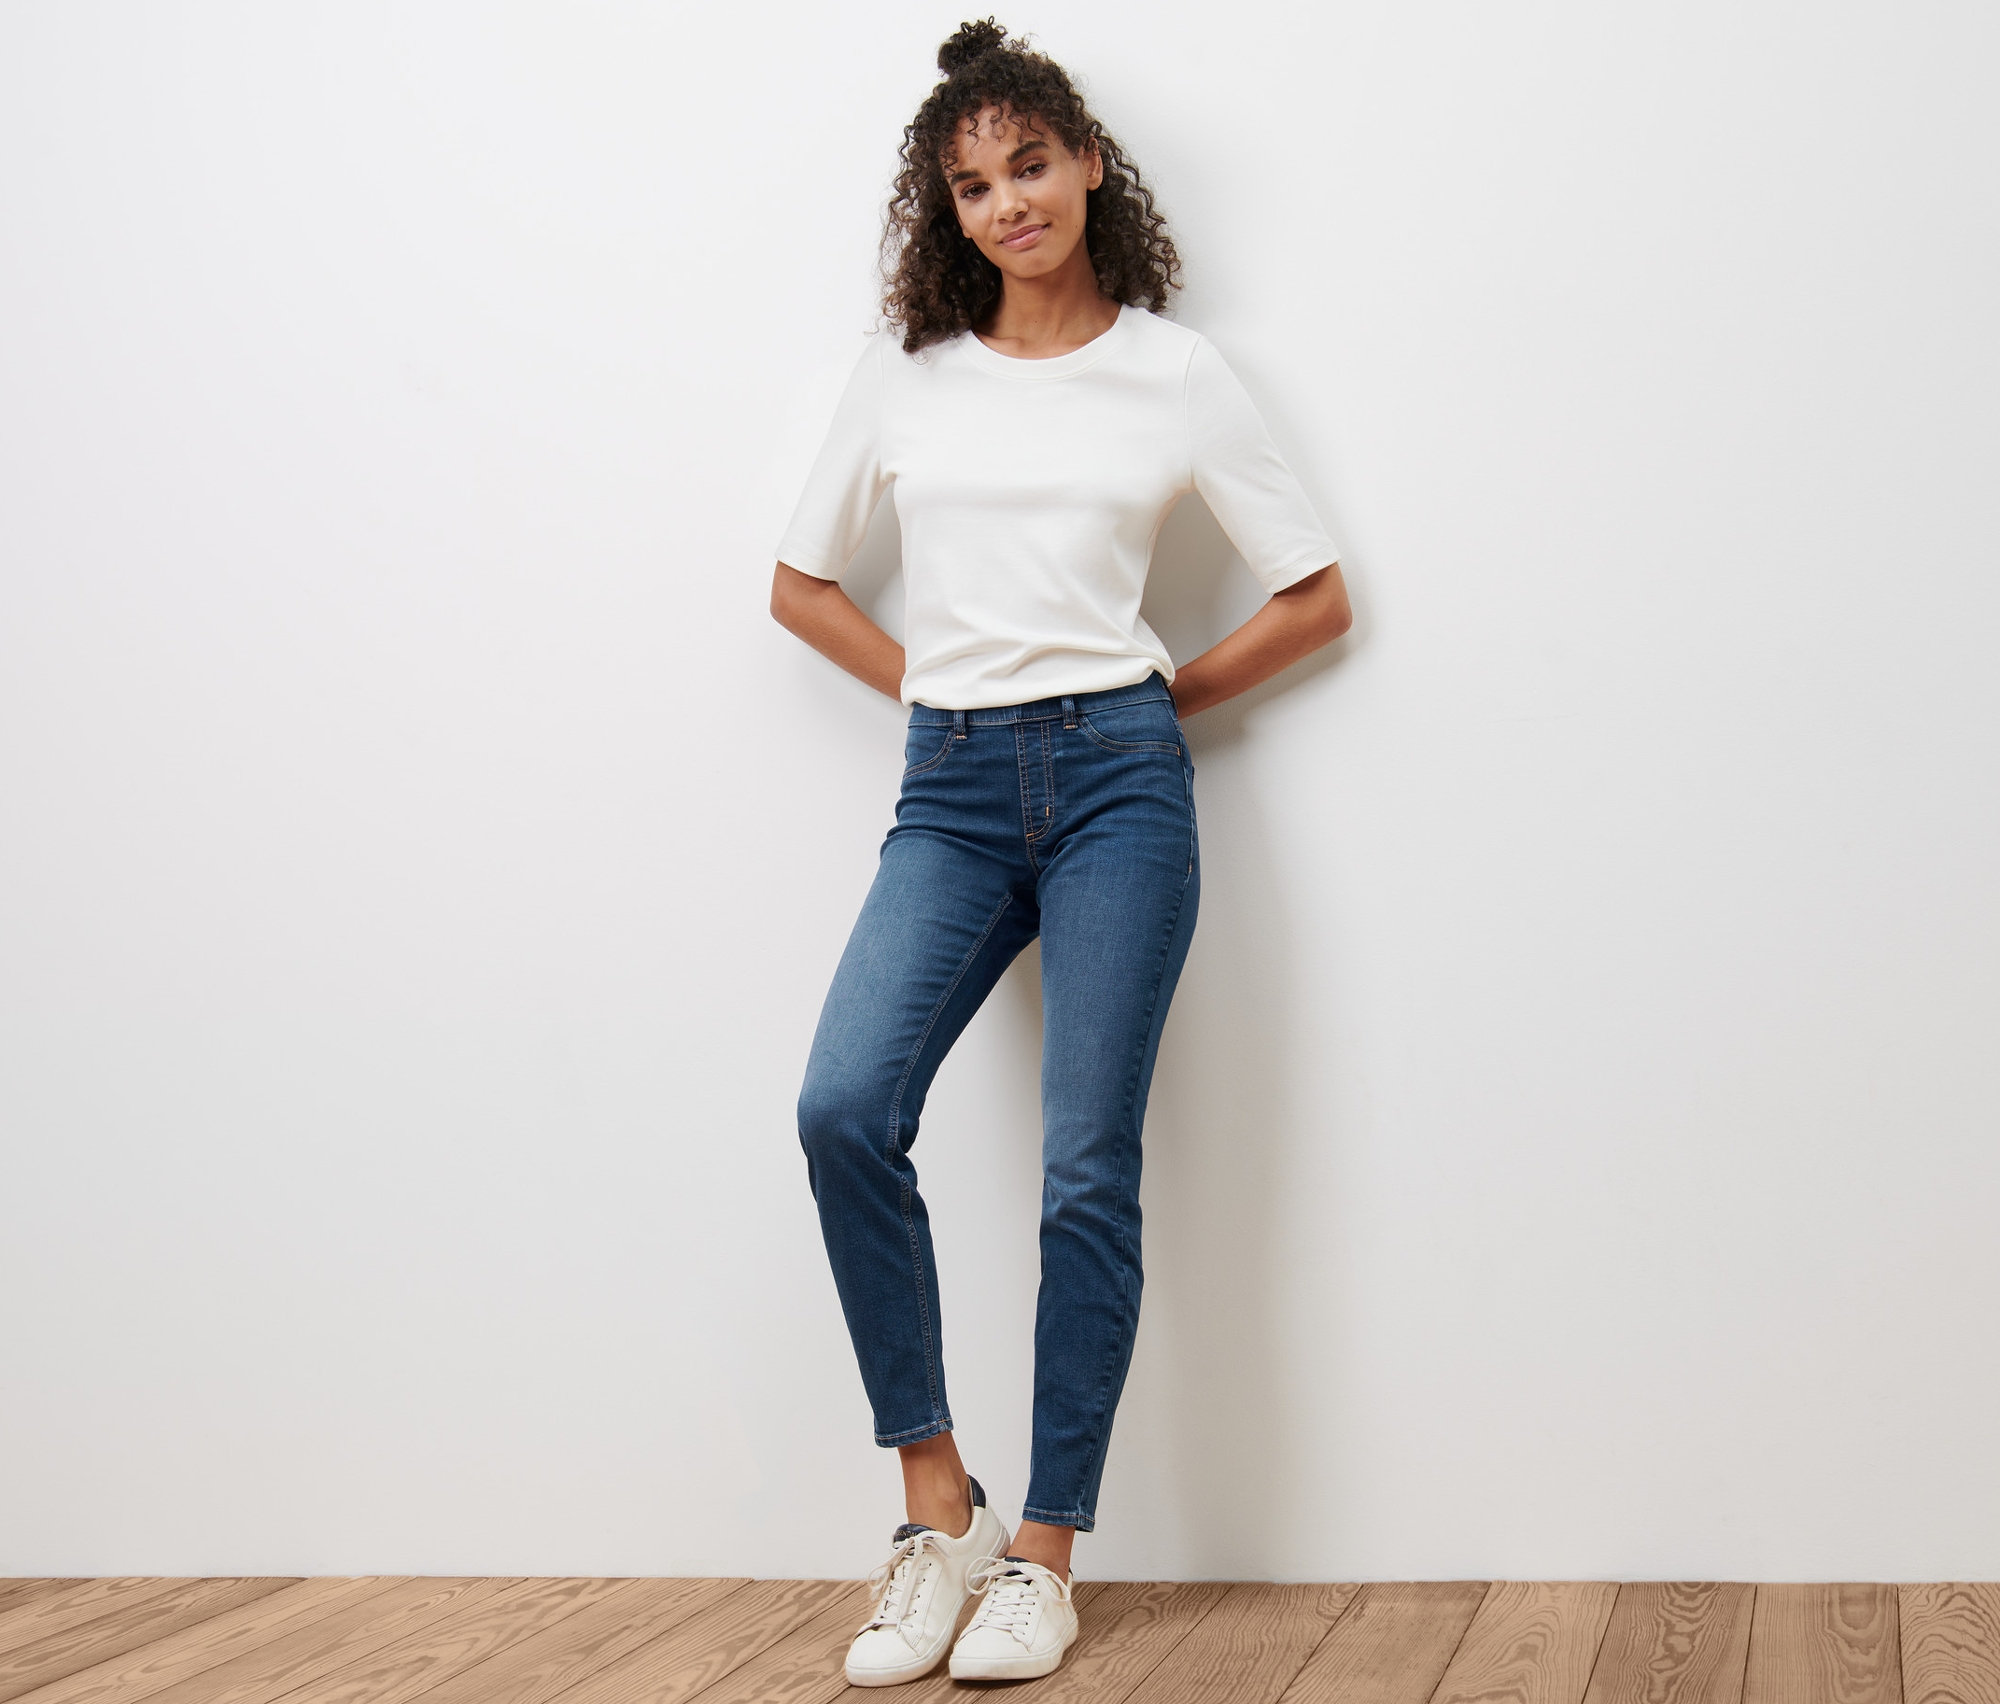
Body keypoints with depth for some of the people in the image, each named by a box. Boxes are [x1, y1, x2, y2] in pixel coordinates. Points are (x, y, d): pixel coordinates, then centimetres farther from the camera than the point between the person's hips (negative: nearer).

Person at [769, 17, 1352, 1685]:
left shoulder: (1174, 372, 6)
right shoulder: (906, 374, 11)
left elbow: (1317, 594, 11)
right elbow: (804, 579, 21)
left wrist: (1165, 699, 5)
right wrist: (930, 682, 10)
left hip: (1117, 780, -2)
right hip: (952, 794, 2)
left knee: (1089, 1170, -5)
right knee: (846, 1109, -19)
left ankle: (1044, 1554, 5)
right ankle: (936, 1506, -6)